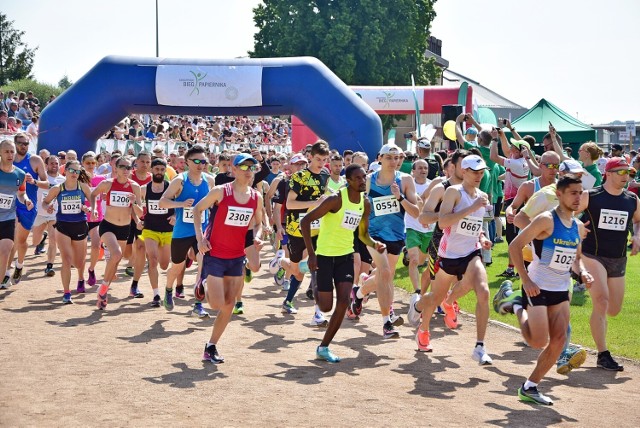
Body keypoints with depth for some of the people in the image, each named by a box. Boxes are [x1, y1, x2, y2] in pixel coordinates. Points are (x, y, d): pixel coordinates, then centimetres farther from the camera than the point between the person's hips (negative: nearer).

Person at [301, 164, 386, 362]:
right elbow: (305, 222, -18)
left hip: (346, 256, 5)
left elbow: (363, 233, 14)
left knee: (343, 302, -9)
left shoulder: (365, 203, 1)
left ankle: (323, 348, 3)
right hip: (325, 256, -5)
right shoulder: (336, 199, -20)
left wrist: (374, 244, -9)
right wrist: (311, 254, -23)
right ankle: (315, 283, 35)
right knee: (326, 306, -1)